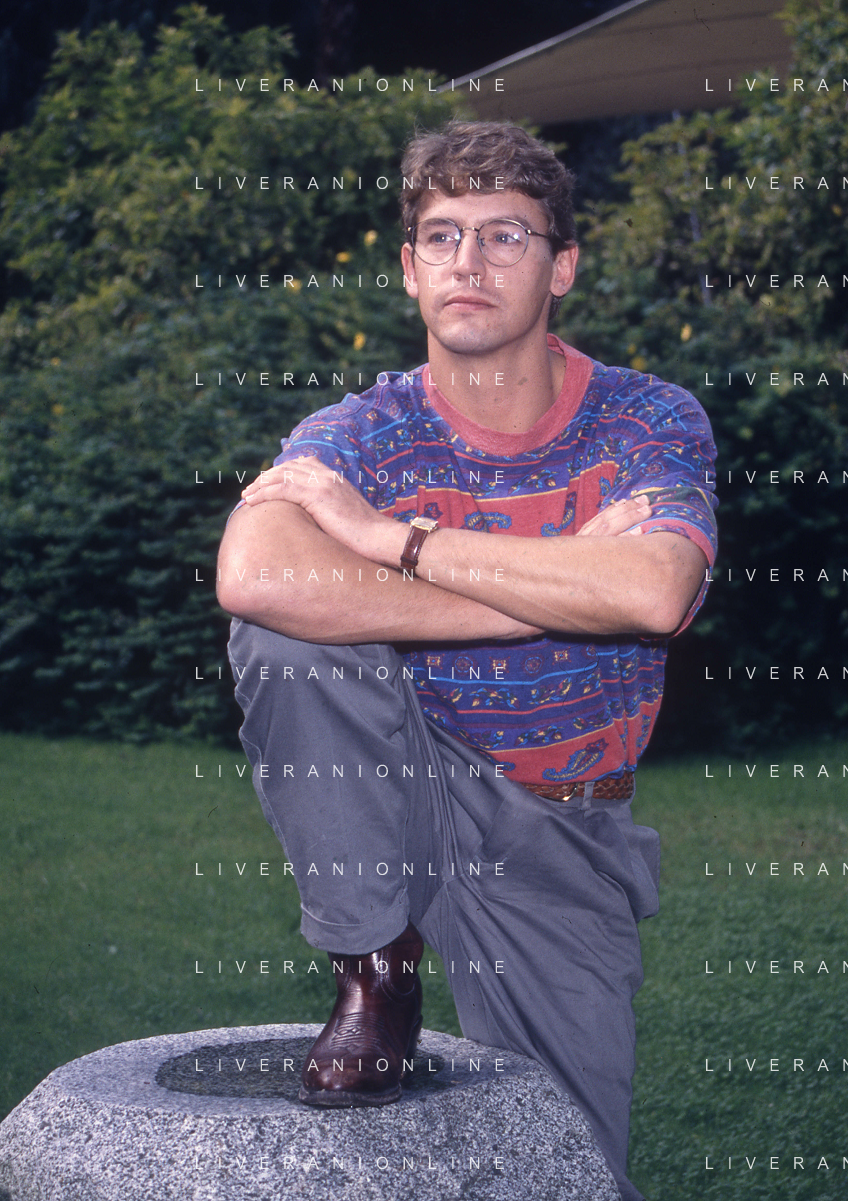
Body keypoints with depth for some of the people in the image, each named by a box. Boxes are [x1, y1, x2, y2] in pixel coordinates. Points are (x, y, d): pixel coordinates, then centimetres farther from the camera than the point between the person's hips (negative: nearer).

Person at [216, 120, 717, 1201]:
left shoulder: (651, 424, -8)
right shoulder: (358, 435, -9)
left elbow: (654, 595, -31)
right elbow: (253, 576, -33)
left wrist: (393, 539, -28)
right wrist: (559, 587, -31)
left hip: (559, 846, 0)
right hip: (402, 797, 0)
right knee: (285, 630, -28)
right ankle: (375, 979, -16)